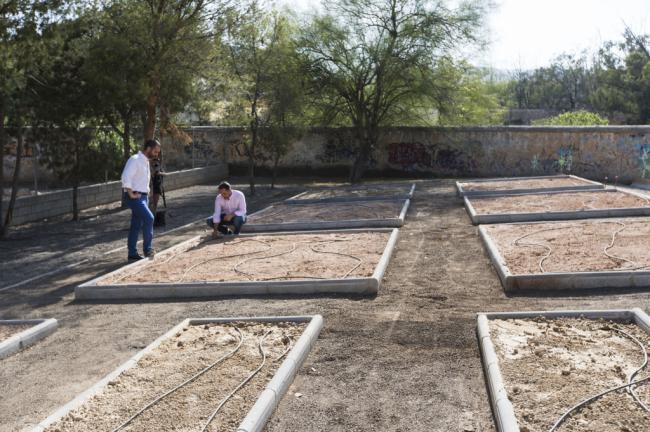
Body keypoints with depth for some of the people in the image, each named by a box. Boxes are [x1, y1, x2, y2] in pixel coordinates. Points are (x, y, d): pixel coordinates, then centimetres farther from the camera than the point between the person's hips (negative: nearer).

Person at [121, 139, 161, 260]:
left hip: (143, 197, 9)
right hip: (135, 197, -9)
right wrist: (131, 194, -21)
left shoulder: (146, 161, 16)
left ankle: (132, 254, 13)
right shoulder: (135, 160, -13)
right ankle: (147, 248, -9)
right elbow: (125, 177, -25)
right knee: (149, 218, -18)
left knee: (136, 225, 9)